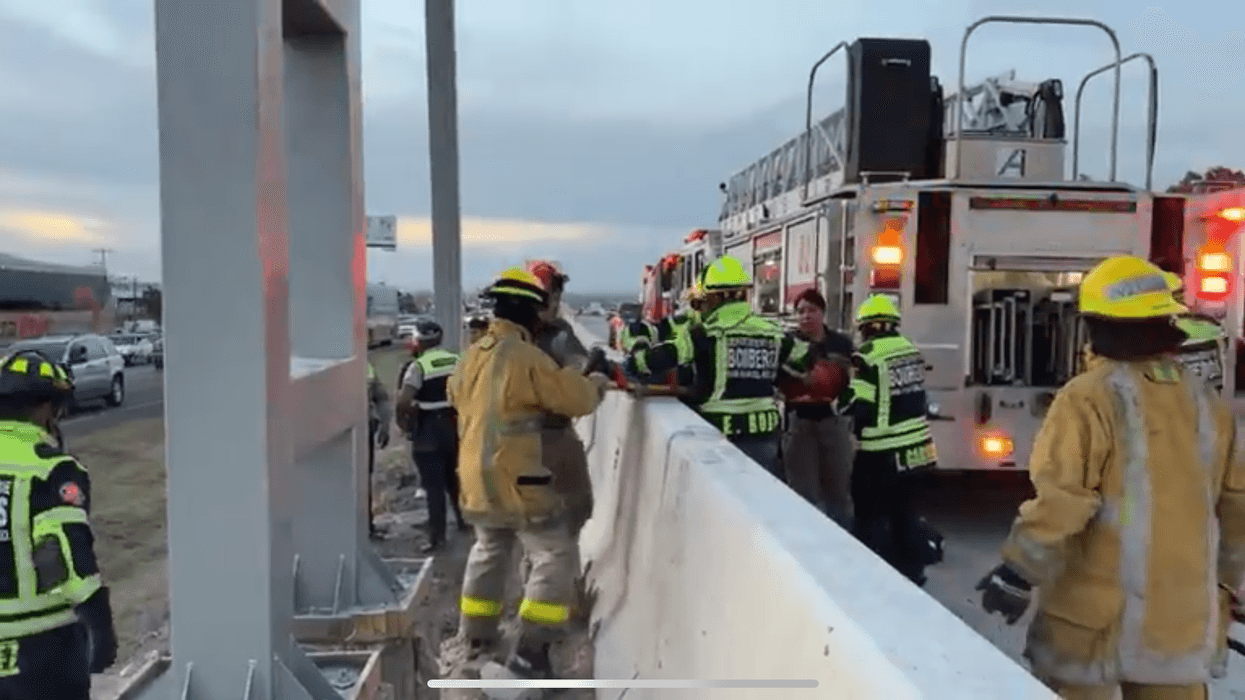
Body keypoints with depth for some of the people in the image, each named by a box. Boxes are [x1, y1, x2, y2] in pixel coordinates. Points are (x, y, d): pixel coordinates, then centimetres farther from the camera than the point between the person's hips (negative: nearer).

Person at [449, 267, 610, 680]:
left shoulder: (470, 358, 7)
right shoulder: (527, 358, -18)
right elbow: (578, 399, -13)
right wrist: (597, 383, 8)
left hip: (476, 478, 8)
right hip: (515, 479, -8)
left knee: (489, 552, 26)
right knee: (556, 556, 2)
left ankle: (476, 639, 36)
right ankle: (529, 652, -1)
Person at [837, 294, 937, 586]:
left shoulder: (868, 355, -16)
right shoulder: (911, 350, 8)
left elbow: (859, 406, -18)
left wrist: (839, 397, -1)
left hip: (882, 453, -8)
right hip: (915, 447, 8)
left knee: (871, 517, 1)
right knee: (903, 510, 21)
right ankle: (912, 570, 30)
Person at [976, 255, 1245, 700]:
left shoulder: (1089, 397, -15)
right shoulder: (1207, 403, 4)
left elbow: (1060, 501, -19)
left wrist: (1017, 573, -10)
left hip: (1099, 616, -5)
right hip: (1186, 616, 6)